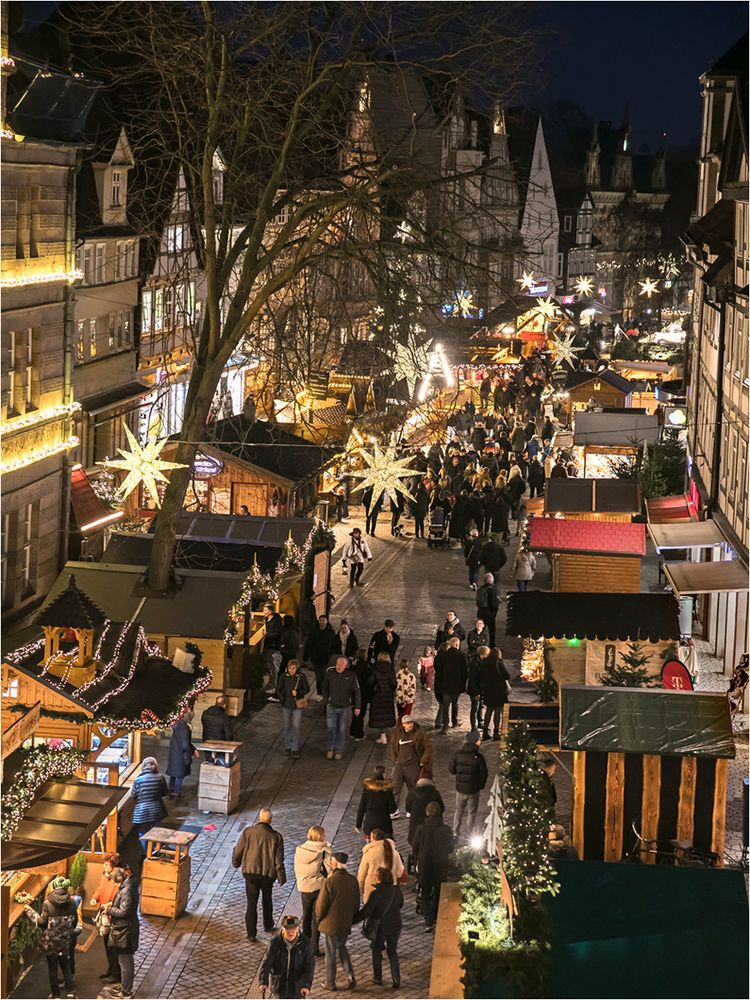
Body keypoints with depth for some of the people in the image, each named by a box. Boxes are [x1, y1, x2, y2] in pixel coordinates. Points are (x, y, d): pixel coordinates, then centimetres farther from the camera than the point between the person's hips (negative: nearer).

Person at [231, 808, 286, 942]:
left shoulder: (248, 832, -9)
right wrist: (281, 878, 3)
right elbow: (279, 860, -6)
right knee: (267, 900, 24)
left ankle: (251, 935, 7)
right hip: (268, 874, 1)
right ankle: (268, 926, 40)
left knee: (251, 904, 6)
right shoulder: (276, 836, -9)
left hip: (250, 872, -1)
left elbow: (238, 851, -2)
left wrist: (236, 863, 19)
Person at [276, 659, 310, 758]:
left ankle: (295, 749, 1)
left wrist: (298, 693, -17)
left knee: (296, 727, -5)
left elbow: (307, 689, -2)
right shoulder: (283, 677, -8)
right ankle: (287, 747, 25)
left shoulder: (301, 677, -10)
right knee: (287, 726, 12)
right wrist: (282, 699, -11)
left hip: (297, 705, -2)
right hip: (286, 705, 2)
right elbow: (278, 690, 1)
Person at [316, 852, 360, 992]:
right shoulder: (353, 881, -3)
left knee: (331, 954, 8)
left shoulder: (330, 881, -20)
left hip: (331, 923, -5)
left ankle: (330, 983, 19)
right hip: (346, 924, 5)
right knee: (341, 947, 26)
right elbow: (356, 903, 5)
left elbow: (321, 903, -15)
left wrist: (319, 918, 3)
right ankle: (350, 976, 14)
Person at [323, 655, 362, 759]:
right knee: (331, 729, 8)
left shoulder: (351, 675, -14)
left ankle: (339, 750, 22)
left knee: (342, 730, 8)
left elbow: (356, 691, -5)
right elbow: (325, 688, 6)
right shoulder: (330, 672, -10)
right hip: (332, 706, 1)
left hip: (345, 708, -1)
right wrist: (325, 701, 7)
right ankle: (331, 749, 24)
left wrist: (357, 706, -5)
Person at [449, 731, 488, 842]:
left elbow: (451, 769, -2)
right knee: (471, 812, 10)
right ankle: (471, 835, 14)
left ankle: (455, 833, 20)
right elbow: (484, 774, -11)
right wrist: (481, 786, 6)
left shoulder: (458, 754, -8)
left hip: (460, 787, 3)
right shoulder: (479, 757, -16)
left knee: (459, 810, 18)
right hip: (473, 789, -3)